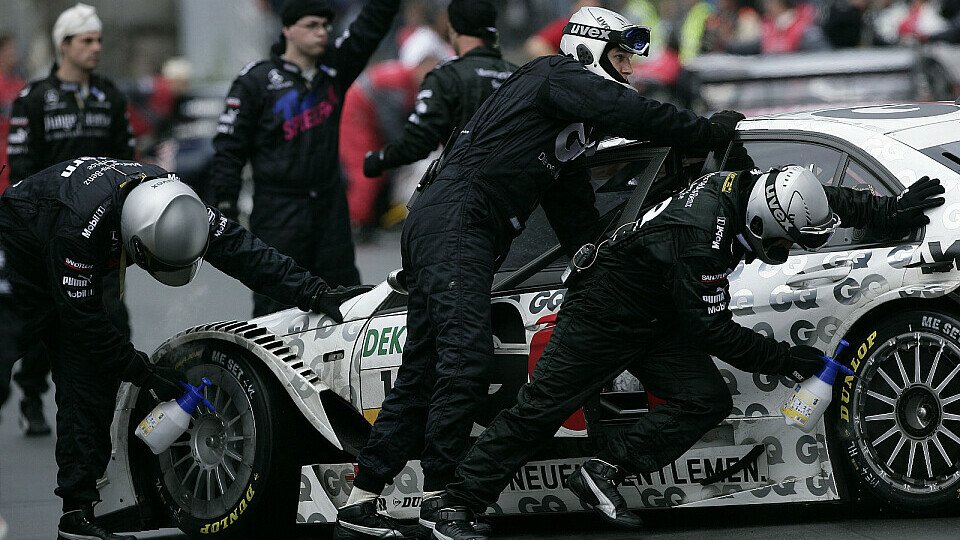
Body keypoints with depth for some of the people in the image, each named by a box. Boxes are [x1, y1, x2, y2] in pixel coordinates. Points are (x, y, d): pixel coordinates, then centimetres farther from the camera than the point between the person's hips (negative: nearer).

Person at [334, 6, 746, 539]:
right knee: (466, 358, -19)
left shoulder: (566, 134, 28)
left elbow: (576, 217, 28)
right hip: (454, 221, -11)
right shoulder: (558, 75, -1)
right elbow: (628, 114, -15)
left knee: (423, 372, 8)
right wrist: (707, 131, -8)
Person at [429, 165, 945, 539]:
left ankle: (603, 470, -7)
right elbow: (714, 332, -28)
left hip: (657, 324, 9)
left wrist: (893, 210, 5)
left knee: (707, 401, -7)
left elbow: (830, 200, 5)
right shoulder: (697, 243, -37)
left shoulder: (746, 185, -13)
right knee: (539, 409, -6)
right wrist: (786, 360, -21)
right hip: (603, 317, -9)